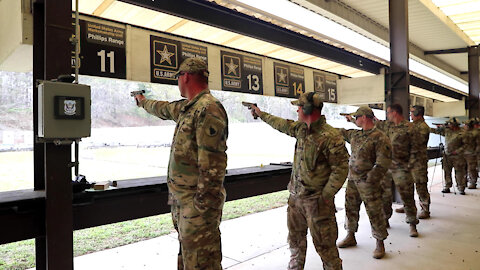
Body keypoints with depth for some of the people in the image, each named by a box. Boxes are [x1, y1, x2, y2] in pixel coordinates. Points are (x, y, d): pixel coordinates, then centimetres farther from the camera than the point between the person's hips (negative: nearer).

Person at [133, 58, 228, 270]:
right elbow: (165, 109, 38)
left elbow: (212, 164, -24)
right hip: (181, 198, 10)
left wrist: (204, 205, -24)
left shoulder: (208, 109, -18)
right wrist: (143, 102, 55)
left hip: (197, 201, -10)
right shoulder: (186, 107, 14)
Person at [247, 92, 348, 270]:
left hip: (316, 200, -8)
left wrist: (326, 196, -19)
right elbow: (282, 125, 24)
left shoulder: (330, 136, -19)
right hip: (296, 196, 8)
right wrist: (261, 114, 34)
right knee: (295, 238, 22)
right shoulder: (301, 129, 5)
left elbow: (340, 168, -17)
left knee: (323, 243, 1)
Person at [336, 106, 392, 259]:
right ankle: (350, 236, 32)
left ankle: (380, 243, 17)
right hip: (352, 179, 8)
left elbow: (383, 162, -18)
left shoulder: (379, 138, -14)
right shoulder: (356, 134, 9)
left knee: (374, 212, 2)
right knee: (350, 208, 16)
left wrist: (370, 179, -20)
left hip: (368, 182, -7)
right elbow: (342, 132, 26)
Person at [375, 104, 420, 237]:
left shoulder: (409, 128, -7)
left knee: (407, 196, -2)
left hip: (401, 168, -6)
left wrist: (409, 165, -9)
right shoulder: (387, 125, 10)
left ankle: (412, 225, 9)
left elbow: (415, 148, -6)